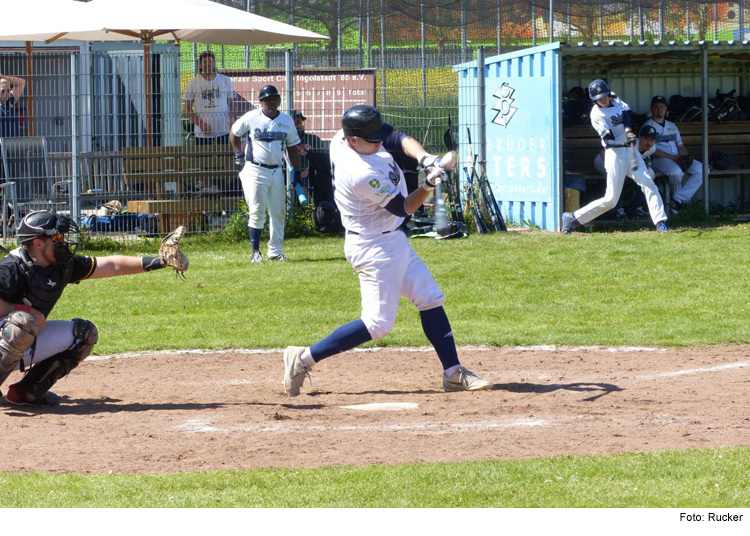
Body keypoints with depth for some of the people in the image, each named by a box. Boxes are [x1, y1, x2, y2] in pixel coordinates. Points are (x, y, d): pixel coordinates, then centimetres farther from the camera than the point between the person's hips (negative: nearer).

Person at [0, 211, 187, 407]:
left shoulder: (63, 266, 3)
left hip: (24, 343, 9)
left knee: (84, 332, 8)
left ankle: (26, 391, 5)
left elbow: (111, 266, 5)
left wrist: (159, 261, 1)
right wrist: (27, 311, -27)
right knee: (24, 320, -38)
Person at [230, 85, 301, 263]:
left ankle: (275, 251, 13)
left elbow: (292, 146, 13)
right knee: (257, 212, -9)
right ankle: (255, 252, -2)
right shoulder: (251, 118, -5)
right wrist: (238, 155, 2)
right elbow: (234, 133, 10)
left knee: (278, 213, 6)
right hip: (254, 170, -4)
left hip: (276, 171, 4)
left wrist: (296, 171, 8)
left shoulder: (287, 121, 6)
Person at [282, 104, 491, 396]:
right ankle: (304, 358, 0)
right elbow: (403, 208, -17)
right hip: (374, 248, -11)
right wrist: (429, 184, -28)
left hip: (392, 241, 11)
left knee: (430, 298, 12)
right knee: (378, 323, -7)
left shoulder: (341, 139, -4)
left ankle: (453, 372, 16)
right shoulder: (363, 174, -31)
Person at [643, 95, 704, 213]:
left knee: (701, 170, -17)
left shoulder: (672, 126, 25)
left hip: (677, 158, 7)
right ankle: (679, 200, -12)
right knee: (676, 172, -38)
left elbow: (680, 146, 21)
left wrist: (684, 157, -5)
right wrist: (673, 157, -16)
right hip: (658, 159, -7)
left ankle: (678, 199, -22)